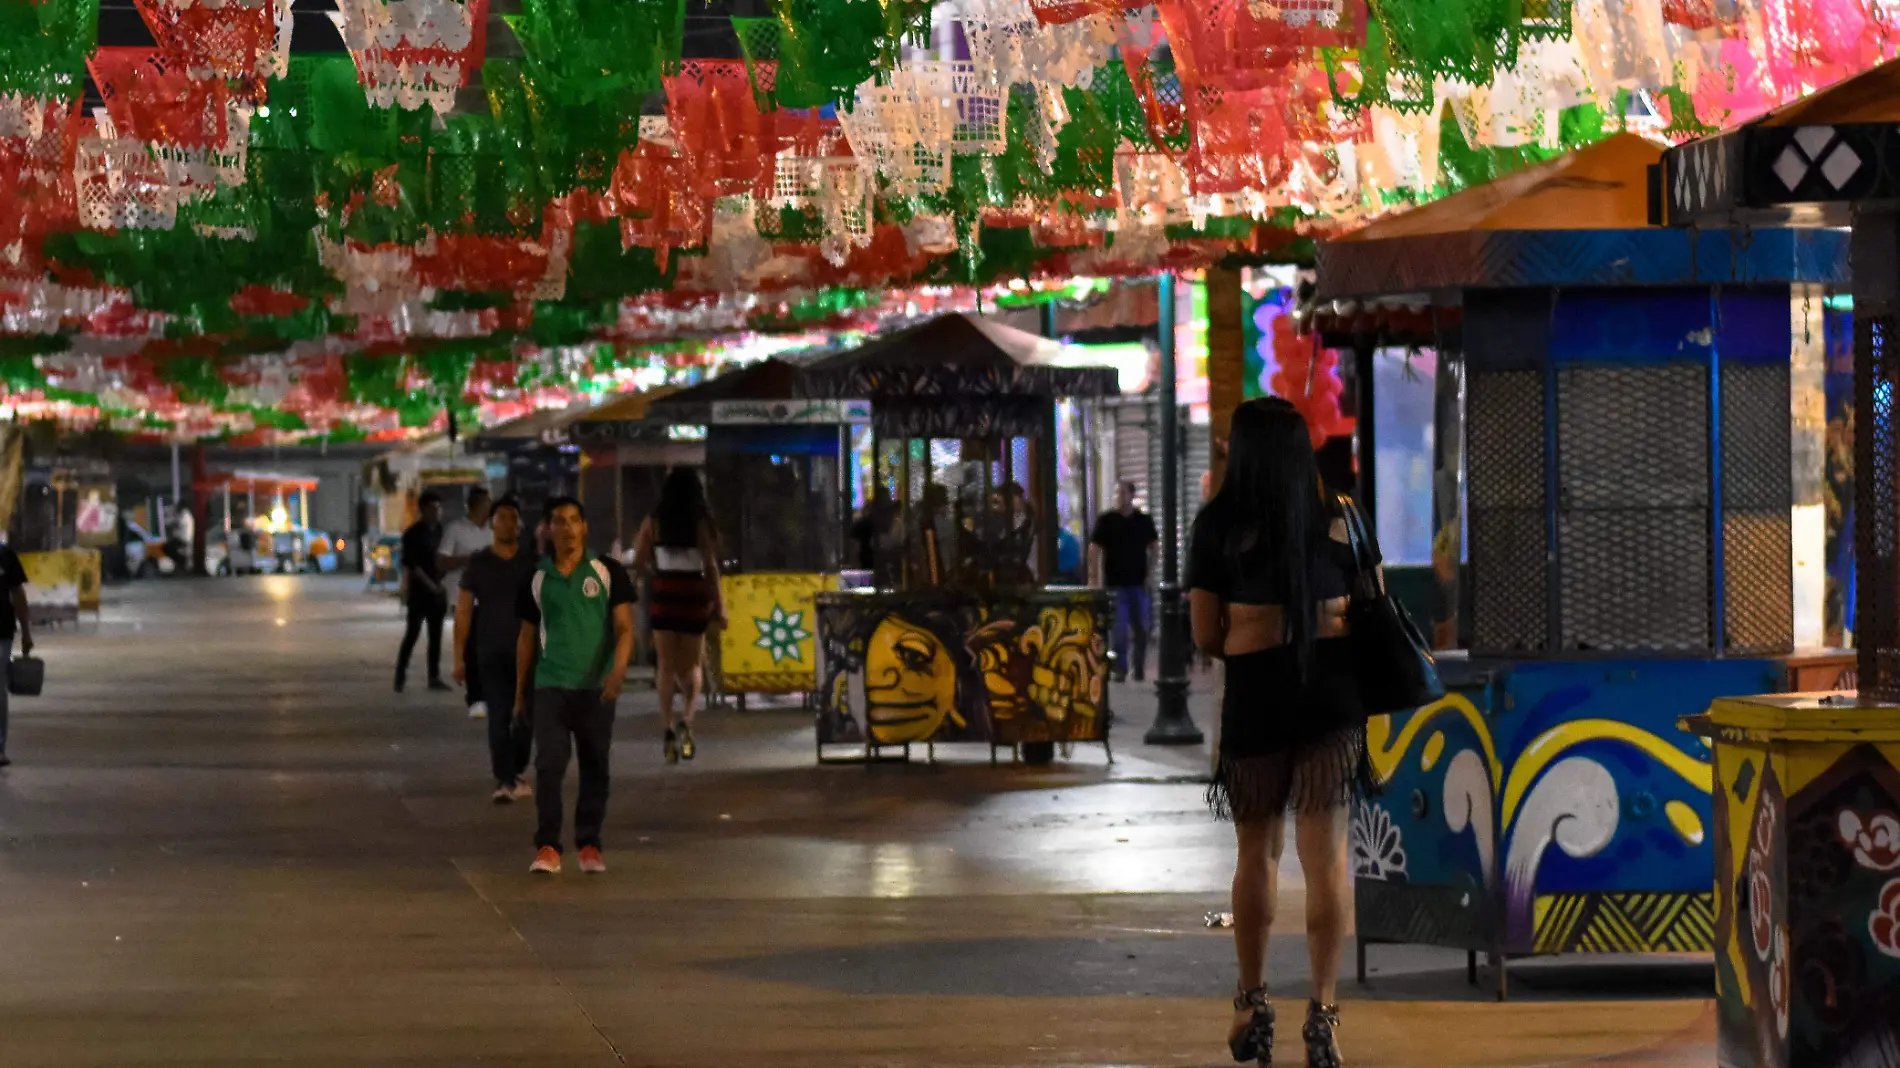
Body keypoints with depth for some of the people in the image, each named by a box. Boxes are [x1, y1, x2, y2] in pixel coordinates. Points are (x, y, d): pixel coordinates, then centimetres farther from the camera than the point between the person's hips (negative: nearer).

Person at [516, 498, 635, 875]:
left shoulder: (607, 572, 1)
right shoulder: (537, 579, 7)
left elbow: (624, 627, -4)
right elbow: (526, 637, 14)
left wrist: (618, 670, -20)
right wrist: (520, 692, 14)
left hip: (596, 687, 0)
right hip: (550, 686, 0)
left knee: (595, 768, 5)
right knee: (548, 765, -9)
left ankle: (589, 844, 15)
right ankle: (547, 847, -8)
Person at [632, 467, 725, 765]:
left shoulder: (654, 522, 0)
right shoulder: (701, 523, -6)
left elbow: (639, 562, -1)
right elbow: (710, 566, -8)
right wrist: (719, 603, -4)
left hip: (663, 595, 1)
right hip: (694, 594, -1)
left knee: (666, 665, 7)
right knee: (692, 664, 11)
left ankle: (668, 728, -5)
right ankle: (686, 720, -12)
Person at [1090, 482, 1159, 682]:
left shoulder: (1144, 521, 4)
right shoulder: (1106, 521, -1)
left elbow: (1153, 548, 12)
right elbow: (1094, 551, 0)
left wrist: (1149, 574, 1)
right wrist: (1098, 580, -6)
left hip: (1139, 583, 2)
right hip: (1116, 584, -2)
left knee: (1141, 628, 6)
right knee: (1119, 630, -2)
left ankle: (1139, 667, 19)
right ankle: (1120, 670, 5)